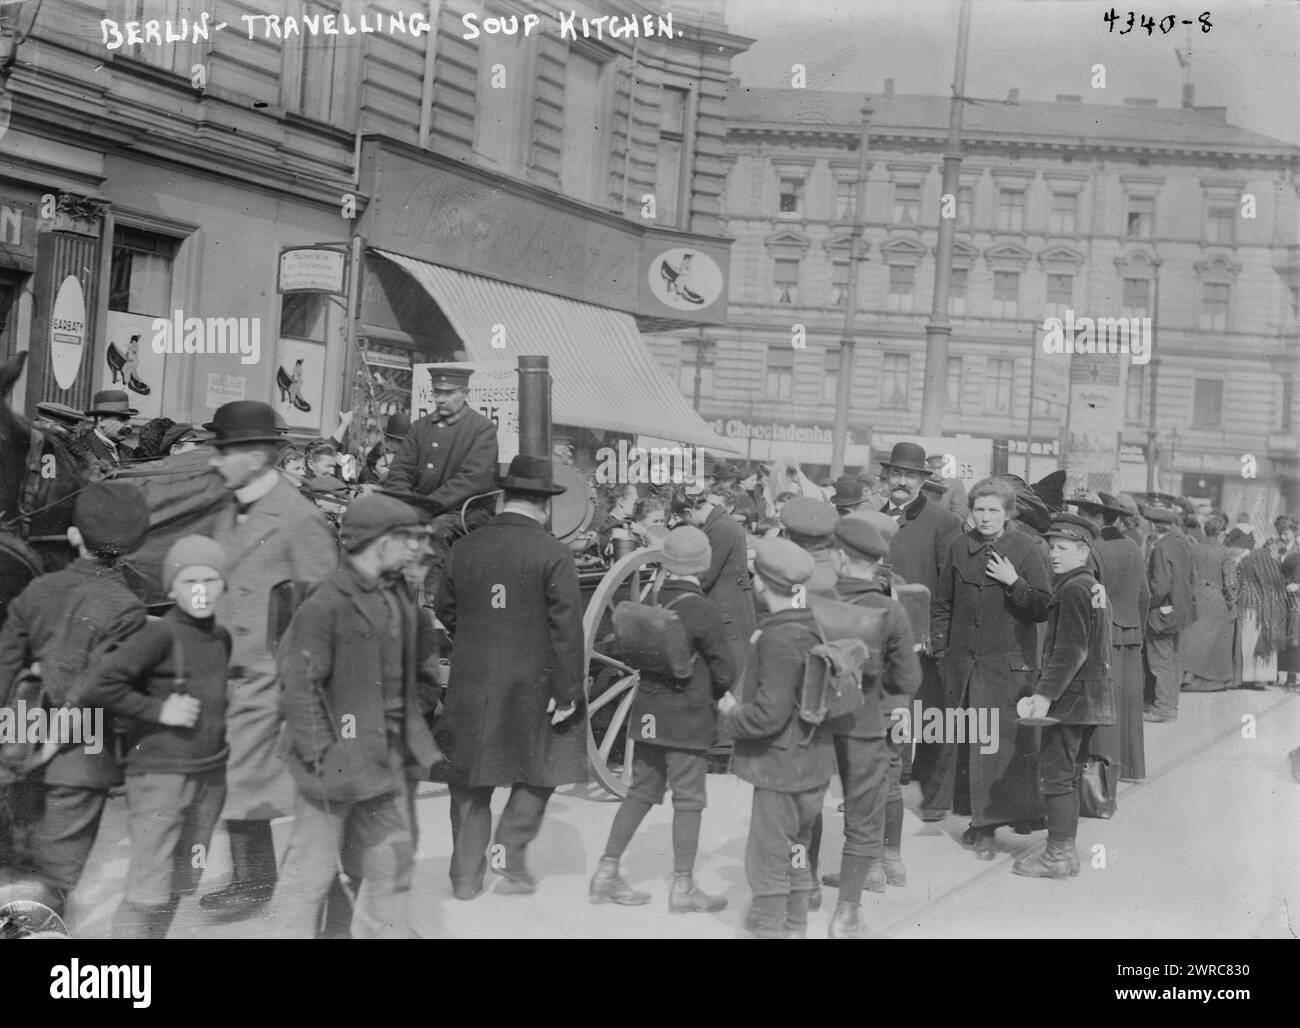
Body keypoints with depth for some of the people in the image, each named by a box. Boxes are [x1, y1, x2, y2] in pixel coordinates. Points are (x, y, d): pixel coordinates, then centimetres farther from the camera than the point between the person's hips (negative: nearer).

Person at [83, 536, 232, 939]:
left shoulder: (221, 638, 8)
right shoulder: (160, 634, -13)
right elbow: (103, 685, -19)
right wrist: (157, 709, -16)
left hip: (209, 776, 7)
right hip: (160, 774, -7)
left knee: (179, 887, 14)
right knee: (149, 890, -6)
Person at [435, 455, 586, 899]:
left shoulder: (464, 548, 2)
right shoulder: (553, 554, -10)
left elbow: (445, 611, 11)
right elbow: (566, 629, -13)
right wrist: (567, 691, -9)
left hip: (471, 684, 4)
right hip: (532, 683, -4)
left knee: (470, 781, 13)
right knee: (538, 771, 15)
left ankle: (466, 874, 18)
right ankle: (509, 852, 4)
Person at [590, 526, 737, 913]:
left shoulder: (651, 602, 1)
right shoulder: (701, 611, -16)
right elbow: (726, 670, -12)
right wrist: (713, 695, 10)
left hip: (648, 714, 6)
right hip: (688, 720, -6)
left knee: (641, 792, 14)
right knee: (688, 800, 4)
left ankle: (607, 874, 17)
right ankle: (683, 888, 11)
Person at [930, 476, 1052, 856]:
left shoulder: (1028, 549, -4)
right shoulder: (959, 547, 7)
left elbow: (1043, 609, -6)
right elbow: (943, 603, 16)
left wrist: (1014, 582, -17)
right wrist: (941, 646, 10)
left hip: (1009, 665, -4)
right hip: (963, 663, 4)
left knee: (1004, 743, -7)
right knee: (962, 742, 8)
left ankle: (989, 825, -1)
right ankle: (980, 821, 21)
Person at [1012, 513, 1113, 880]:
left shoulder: (1073, 589, -14)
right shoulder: (1091, 585, 17)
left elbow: (1070, 651, -21)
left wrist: (1045, 695, -21)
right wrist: (1042, 692, 16)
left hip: (1071, 697, -10)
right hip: (1090, 698, 10)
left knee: (1055, 774, -5)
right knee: (1069, 774, 15)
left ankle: (1058, 855, -1)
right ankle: (1066, 851, 21)